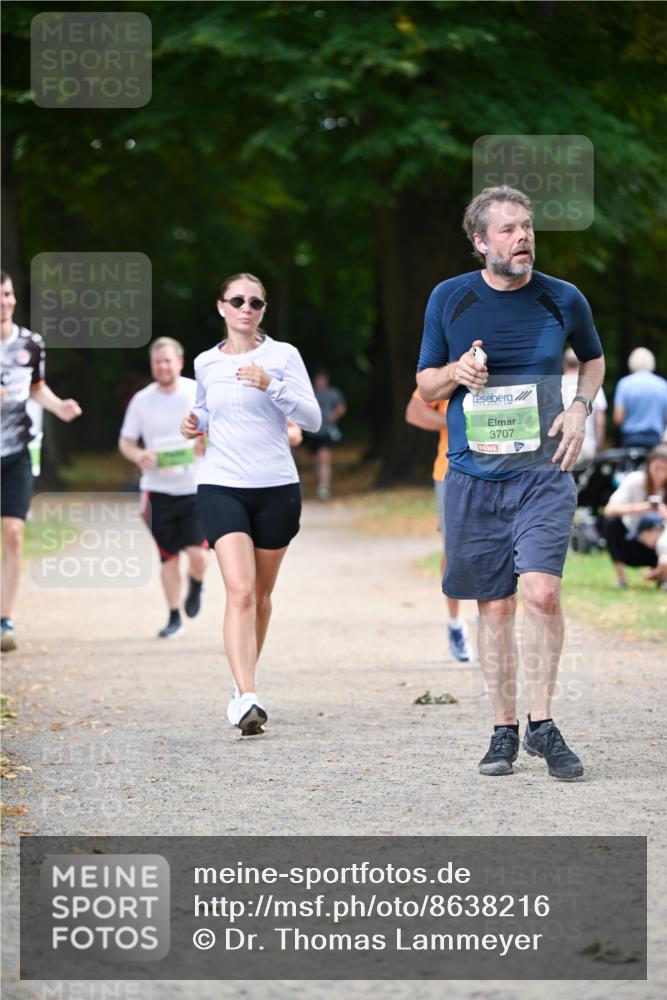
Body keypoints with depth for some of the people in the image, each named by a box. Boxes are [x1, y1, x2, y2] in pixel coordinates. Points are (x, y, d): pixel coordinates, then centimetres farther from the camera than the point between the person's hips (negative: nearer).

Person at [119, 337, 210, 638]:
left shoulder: (199, 394, -3)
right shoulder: (141, 400, 2)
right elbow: (125, 442, 9)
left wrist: (209, 442, -17)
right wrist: (138, 455, -13)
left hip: (196, 488, -1)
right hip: (158, 489, 1)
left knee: (197, 552, -11)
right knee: (168, 557, 4)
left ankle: (196, 586, 24)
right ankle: (174, 618, 18)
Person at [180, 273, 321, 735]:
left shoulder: (283, 355, 0)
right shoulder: (206, 363, 8)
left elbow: (313, 419, -6)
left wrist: (271, 386, -19)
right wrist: (197, 423, 5)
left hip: (276, 487, 0)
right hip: (221, 487, 0)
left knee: (261, 593, 12)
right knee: (240, 591, -17)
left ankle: (246, 680, 33)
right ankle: (247, 698, -26)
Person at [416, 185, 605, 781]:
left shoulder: (564, 300, 2)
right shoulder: (449, 299, 2)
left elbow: (594, 359, 21)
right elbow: (426, 386, 11)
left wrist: (581, 408, 2)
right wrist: (458, 372, -11)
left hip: (543, 471, -1)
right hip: (474, 475, 1)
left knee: (541, 591, -18)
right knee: (494, 605, 5)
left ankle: (542, 723, -4)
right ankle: (505, 729, 16)